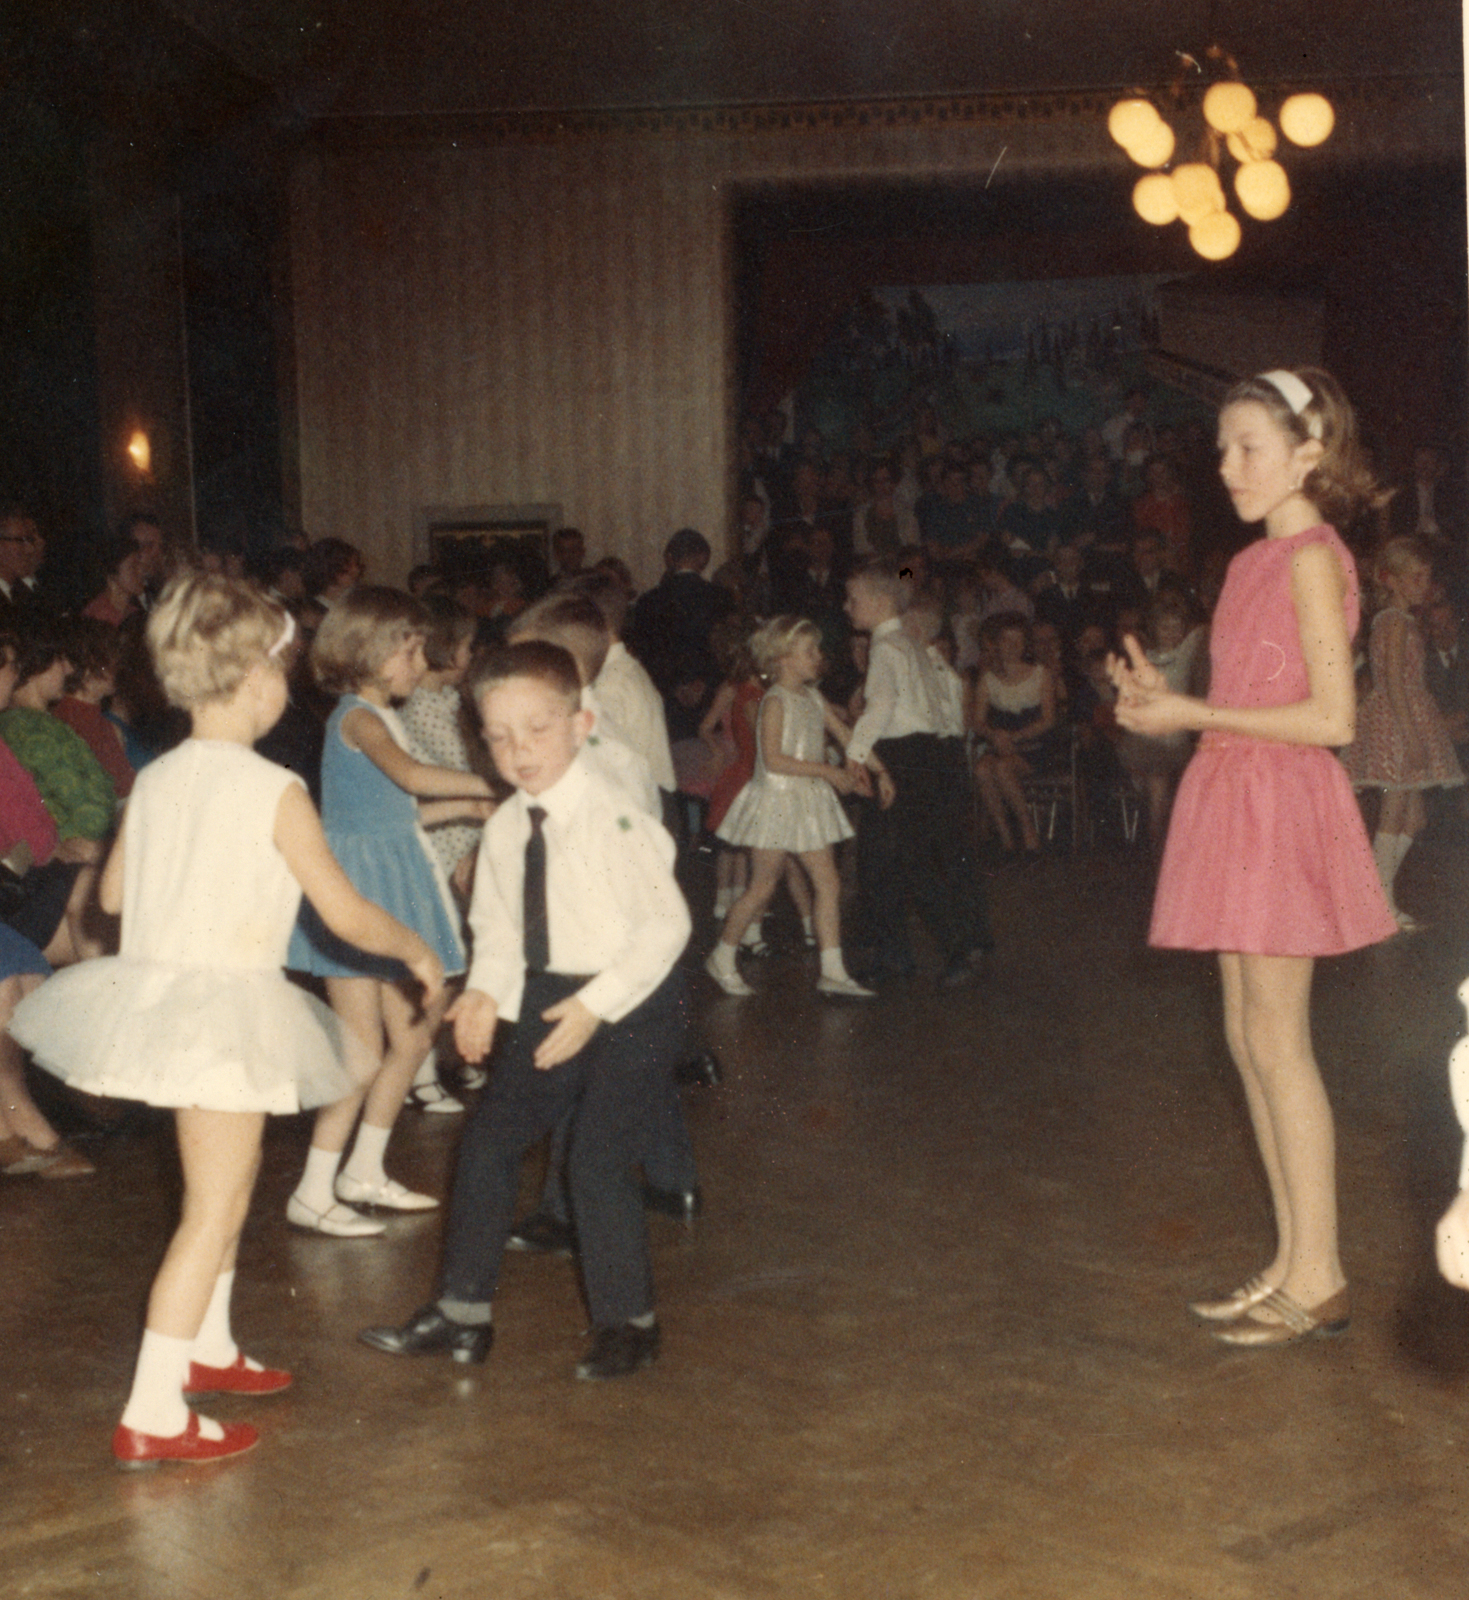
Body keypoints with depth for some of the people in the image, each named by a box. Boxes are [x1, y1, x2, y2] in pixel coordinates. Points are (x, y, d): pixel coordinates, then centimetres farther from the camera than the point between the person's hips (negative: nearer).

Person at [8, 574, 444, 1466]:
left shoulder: (155, 780, 4)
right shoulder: (275, 793, -15)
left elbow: (114, 893, 16)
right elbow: (347, 914, -12)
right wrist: (417, 949, 6)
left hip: (154, 987, 8)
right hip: (226, 1008, -8)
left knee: (226, 1184, 25)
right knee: (215, 1209, -2)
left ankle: (208, 1349, 41)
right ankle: (152, 1416, -3)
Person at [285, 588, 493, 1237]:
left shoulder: (379, 717, 16)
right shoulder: (357, 716, -14)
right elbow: (410, 774, -31)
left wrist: (463, 807, 10)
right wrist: (489, 785, -25)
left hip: (393, 888, 10)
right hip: (359, 890, -10)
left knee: (413, 1033, 13)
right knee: (364, 1048, -8)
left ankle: (364, 1172, 24)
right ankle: (313, 1193, 1)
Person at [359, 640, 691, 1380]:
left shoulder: (613, 818, -20)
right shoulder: (504, 830, 1)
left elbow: (666, 922, -20)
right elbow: (498, 928, 10)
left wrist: (596, 1003, -24)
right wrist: (487, 991, -9)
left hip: (633, 1004, -7)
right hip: (550, 999, 7)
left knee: (597, 1157, -12)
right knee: (488, 1139, 8)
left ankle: (627, 1321, 9)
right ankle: (461, 1313, 21)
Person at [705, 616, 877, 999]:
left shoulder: (813, 699, 10)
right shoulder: (775, 701, -13)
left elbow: (847, 736, 14)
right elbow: (773, 759, -21)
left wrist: (879, 771, 4)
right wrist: (828, 771, -19)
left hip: (809, 802, 8)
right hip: (777, 799, -8)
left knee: (829, 883, 1)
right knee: (762, 887, 0)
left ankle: (832, 970, 3)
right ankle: (722, 958, 16)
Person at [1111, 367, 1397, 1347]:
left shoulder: (1313, 558, -12)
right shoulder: (1259, 563, 15)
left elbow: (1331, 717, -18)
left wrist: (1193, 715, -16)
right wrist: (1164, 696, 3)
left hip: (1283, 800, -9)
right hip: (1237, 798, 9)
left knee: (1277, 1043, -5)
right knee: (1251, 1041, 11)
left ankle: (1319, 1280, 3)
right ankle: (1294, 1264, 19)